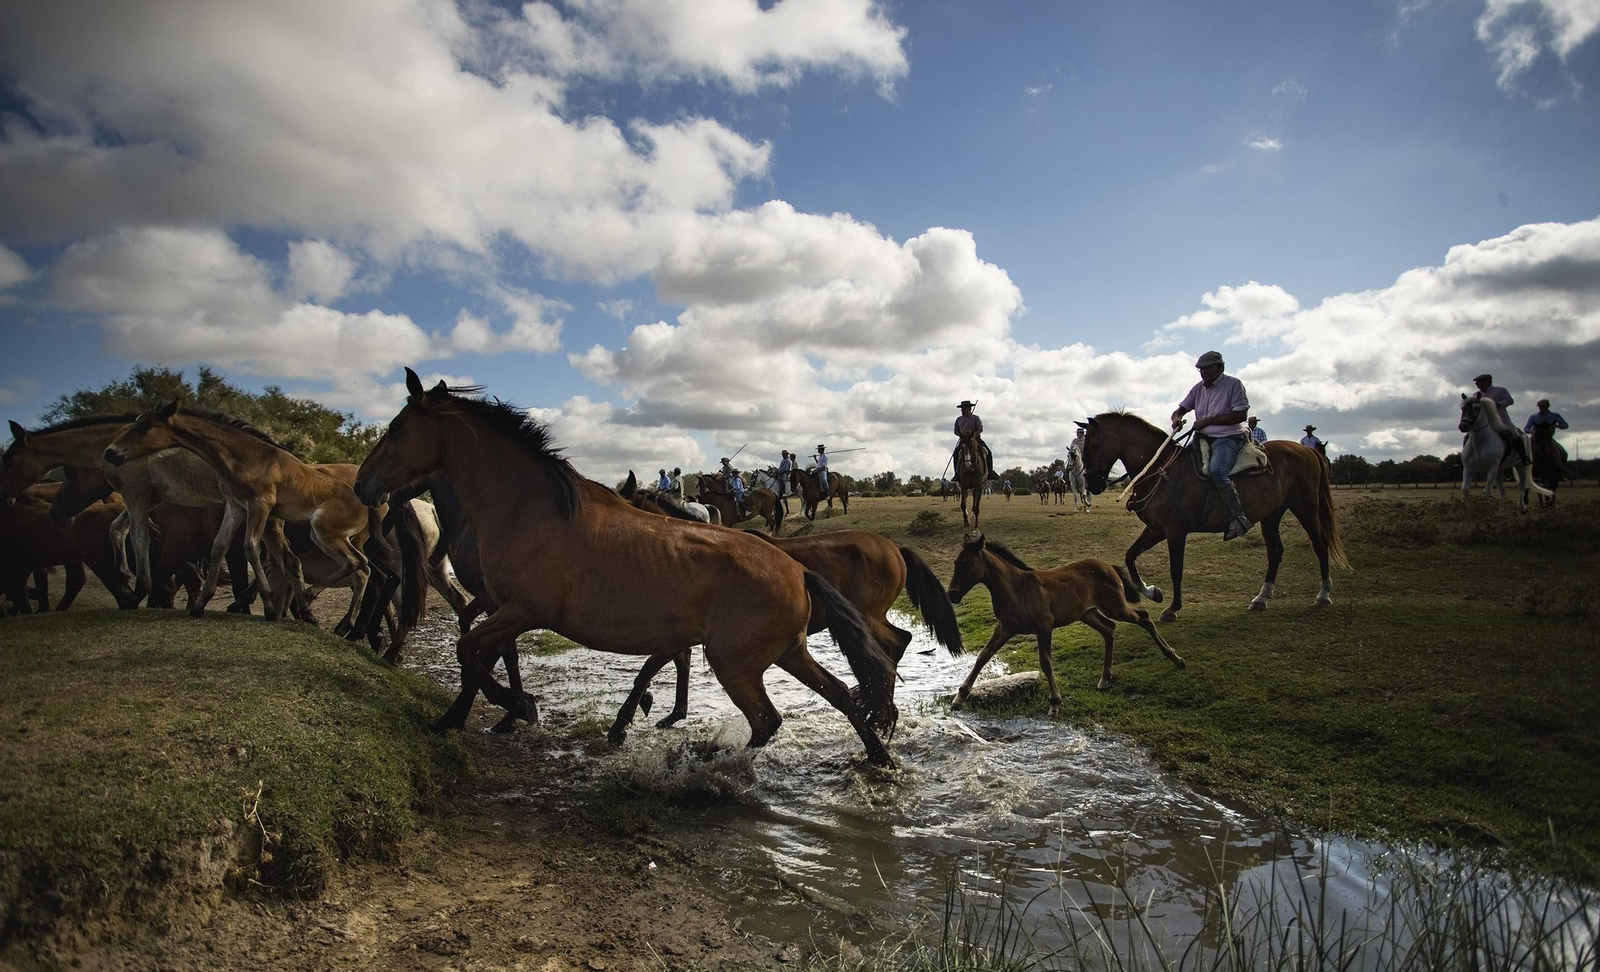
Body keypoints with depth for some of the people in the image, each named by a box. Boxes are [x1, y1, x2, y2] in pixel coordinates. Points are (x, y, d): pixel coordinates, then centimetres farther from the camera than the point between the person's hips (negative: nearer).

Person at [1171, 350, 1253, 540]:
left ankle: (1238, 517, -31)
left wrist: (1208, 420, -16)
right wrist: (1176, 418, -7)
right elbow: (1181, 408, 19)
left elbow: (1241, 415, -11)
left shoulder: (1233, 384, -4)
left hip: (1227, 438, -8)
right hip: (1202, 438, 8)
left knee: (1216, 470, -33)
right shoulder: (1198, 388, 14)